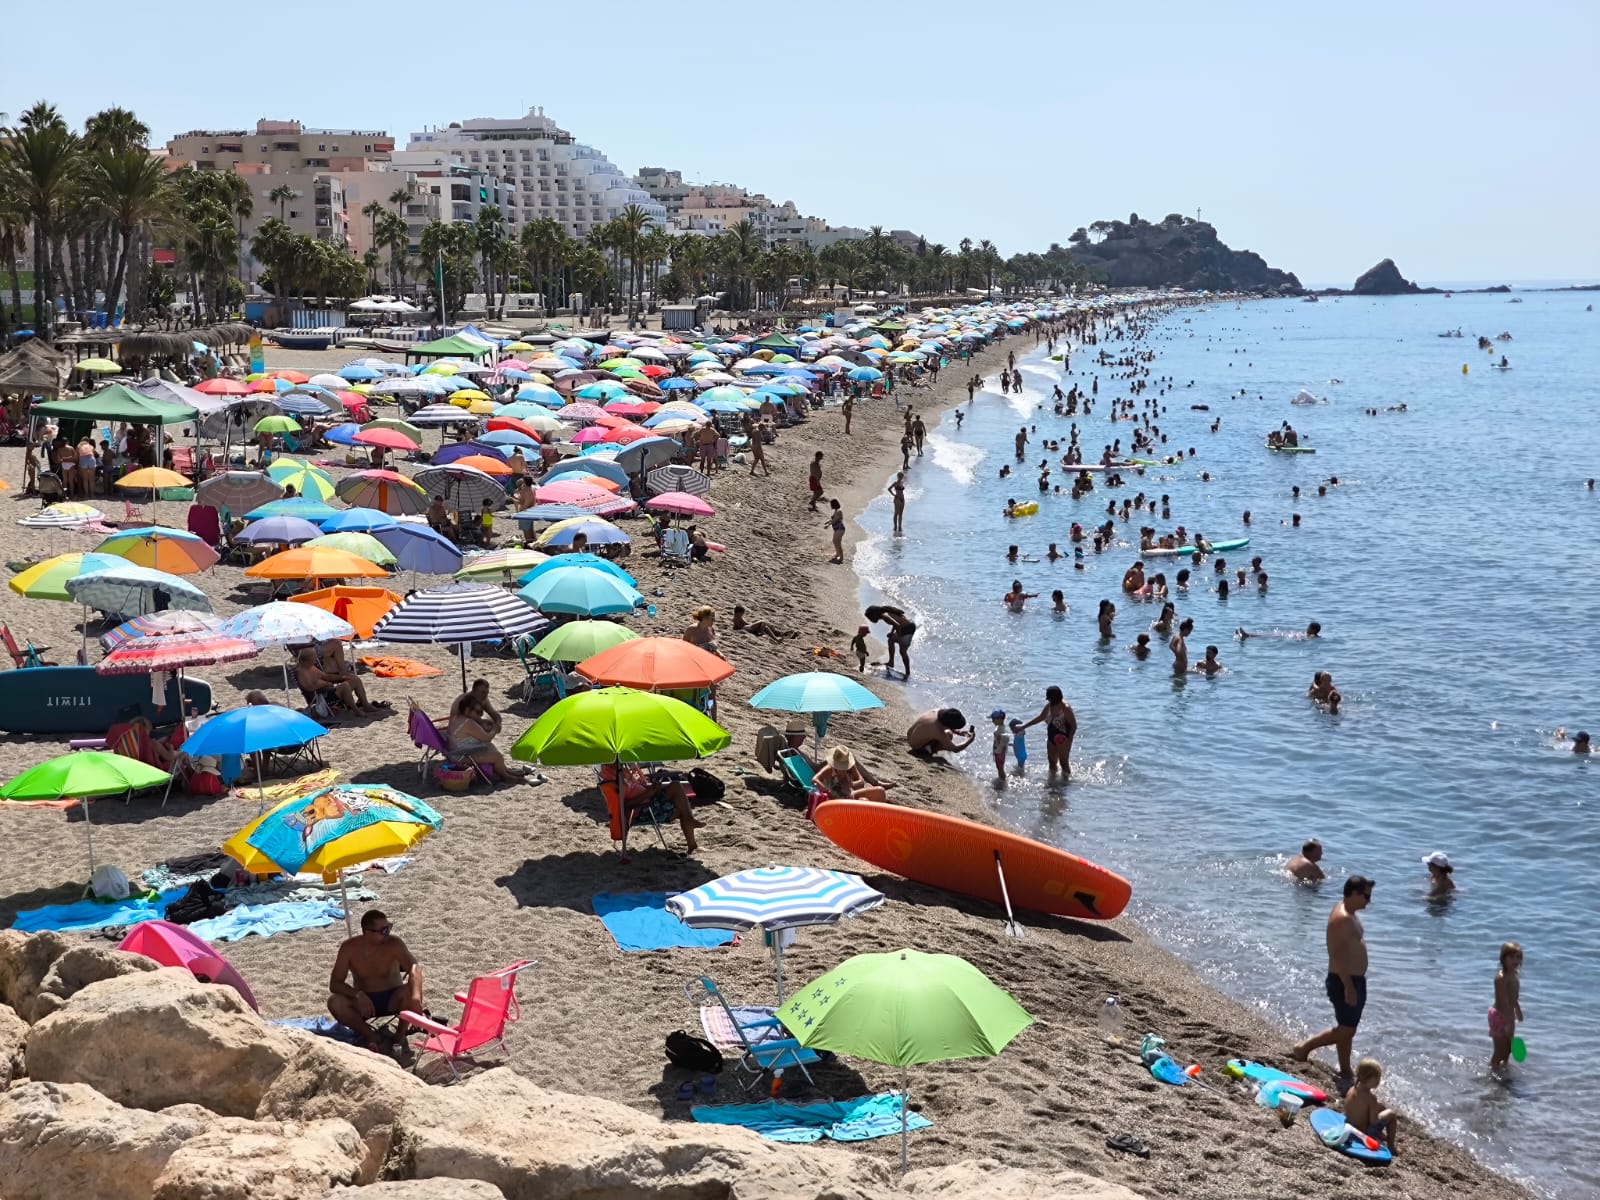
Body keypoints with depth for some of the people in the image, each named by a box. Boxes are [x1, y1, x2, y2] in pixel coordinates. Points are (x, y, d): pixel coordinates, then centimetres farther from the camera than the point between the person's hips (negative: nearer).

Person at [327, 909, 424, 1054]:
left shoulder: (393, 944, -18)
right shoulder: (349, 947, -14)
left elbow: (414, 967, -33)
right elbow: (335, 984, -13)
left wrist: (416, 996, -54)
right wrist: (358, 994, -34)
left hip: (392, 1000, -1)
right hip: (364, 1001, 1)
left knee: (410, 991, -33)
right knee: (334, 1002, -28)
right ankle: (371, 1036, -13)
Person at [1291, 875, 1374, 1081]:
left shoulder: (1349, 914, 12)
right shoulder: (1342, 918, -21)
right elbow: (1338, 955, -26)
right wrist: (1348, 987, -26)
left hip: (1354, 980, 10)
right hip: (1344, 982, -10)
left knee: (1347, 1029, 16)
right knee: (1345, 1030, -4)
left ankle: (1345, 1072, 24)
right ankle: (1304, 1048, 5)